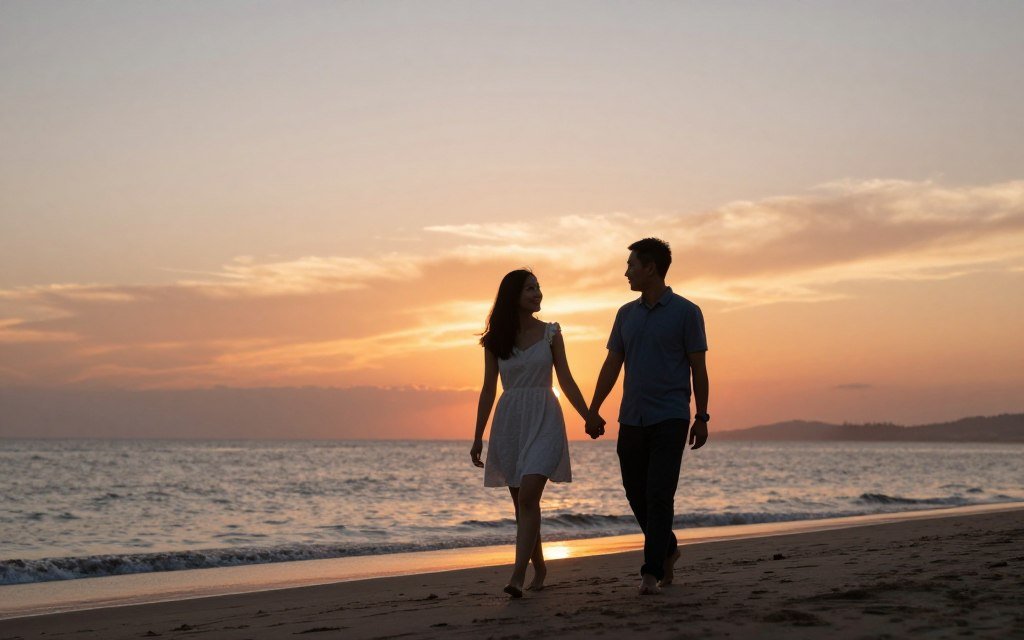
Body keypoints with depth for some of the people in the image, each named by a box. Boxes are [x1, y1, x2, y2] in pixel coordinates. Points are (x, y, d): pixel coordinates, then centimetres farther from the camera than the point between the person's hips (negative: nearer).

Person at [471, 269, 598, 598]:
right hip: (509, 421, 2)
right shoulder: (495, 340, 5)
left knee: (528, 497, -17)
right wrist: (477, 438, 6)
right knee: (521, 502, 7)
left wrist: (589, 418, -2)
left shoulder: (550, 333, 3)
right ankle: (539, 568, 22)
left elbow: (566, 380, 5)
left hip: (544, 421, -2)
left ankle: (518, 575, -20)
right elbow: (488, 390, 8)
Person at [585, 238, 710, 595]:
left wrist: (702, 418, -5)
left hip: (670, 419, -5)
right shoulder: (626, 314, 11)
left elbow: (698, 368, -2)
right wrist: (593, 410, 7)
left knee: (659, 495, -10)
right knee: (636, 493, 8)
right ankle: (667, 549, 30)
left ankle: (652, 572, -6)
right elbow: (611, 365, 12)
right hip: (631, 419, 5)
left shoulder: (685, 312, -3)